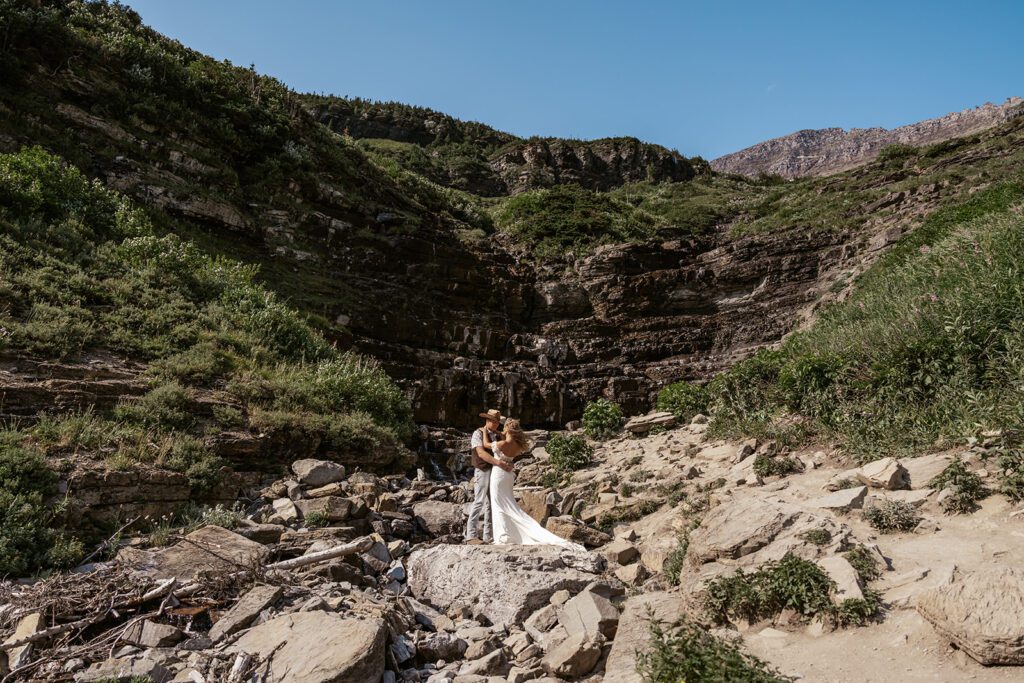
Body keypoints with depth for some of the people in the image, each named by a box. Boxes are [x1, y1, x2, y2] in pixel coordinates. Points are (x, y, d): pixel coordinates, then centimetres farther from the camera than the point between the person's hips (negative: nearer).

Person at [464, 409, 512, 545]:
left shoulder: (496, 436, 16)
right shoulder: (478, 433, -8)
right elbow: (481, 453, -22)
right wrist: (499, 463, -31)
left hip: (495, 471, 7)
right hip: (483, 471, -7)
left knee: (491, 503, 6)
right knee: (479, 502, -11)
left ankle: (488, 536, 10)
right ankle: (471, 535, -9)